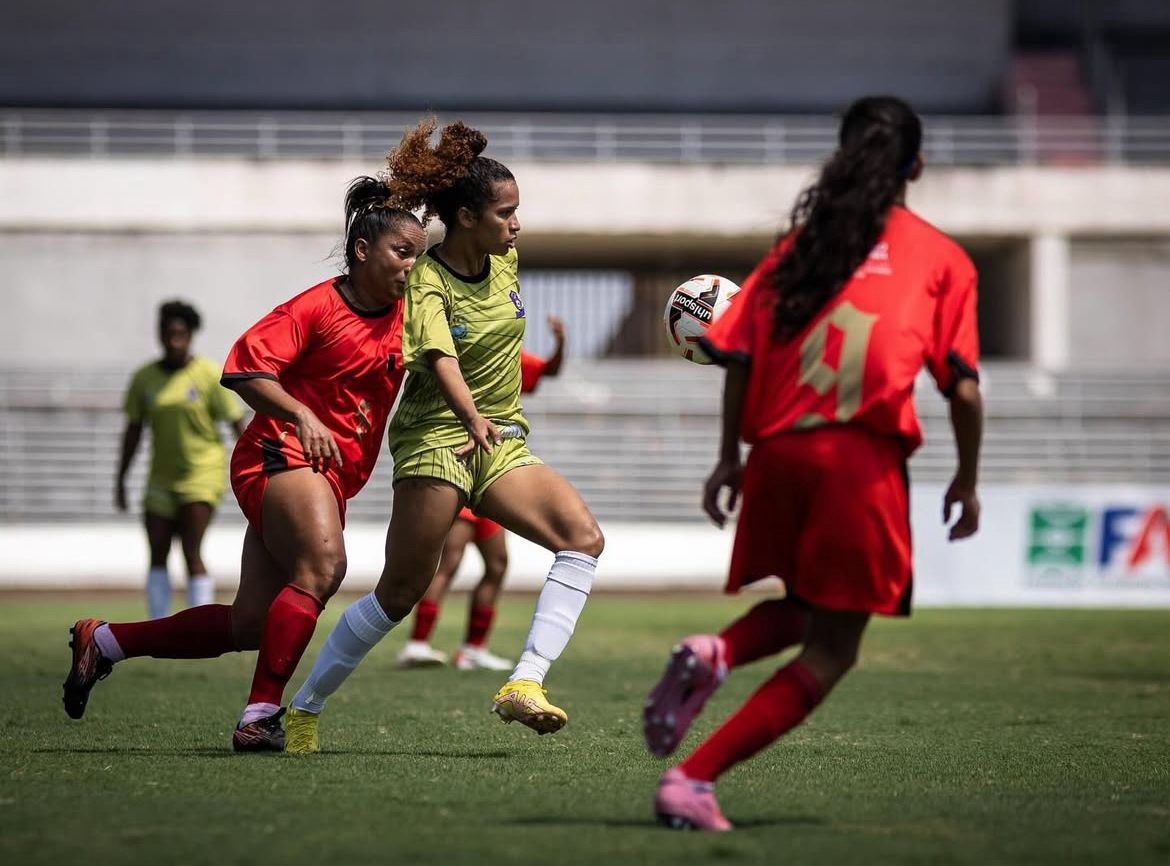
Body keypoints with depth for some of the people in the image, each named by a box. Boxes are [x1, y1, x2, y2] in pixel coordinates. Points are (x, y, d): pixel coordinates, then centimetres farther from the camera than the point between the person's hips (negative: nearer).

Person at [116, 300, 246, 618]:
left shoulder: (209, 374, -7)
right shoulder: (144, 378, 4)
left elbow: (237, 423, -6)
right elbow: (133, 429, 10)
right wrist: (120, 480, 9)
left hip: (203, 472, -4)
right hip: (162, 476, 4)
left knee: (192, 553, -13)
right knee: (157, 557, 3)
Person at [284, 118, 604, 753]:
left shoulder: (505, 259, 5)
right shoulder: (425, 280, -15)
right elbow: (439, 356, -33)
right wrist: (473, 419, -50)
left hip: (502, 444, 7)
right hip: (436, 438, -7)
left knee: (584, 538, -17)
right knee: (400, 593, -5)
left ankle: (524, 685, -25)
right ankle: (303, 709, 11)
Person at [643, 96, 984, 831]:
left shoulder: (802, 243, 15)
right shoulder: (942, 258, 7)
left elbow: (739, 358, 8)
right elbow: (963, 388, 2)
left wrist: (731, 458, 18)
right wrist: (968, 480, 15)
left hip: (778, 450, 4)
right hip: (864, 459, -4)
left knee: (802, 610, 26)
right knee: (832, 648, 4)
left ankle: (714, 653, -9)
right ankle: (694, 779, -11)